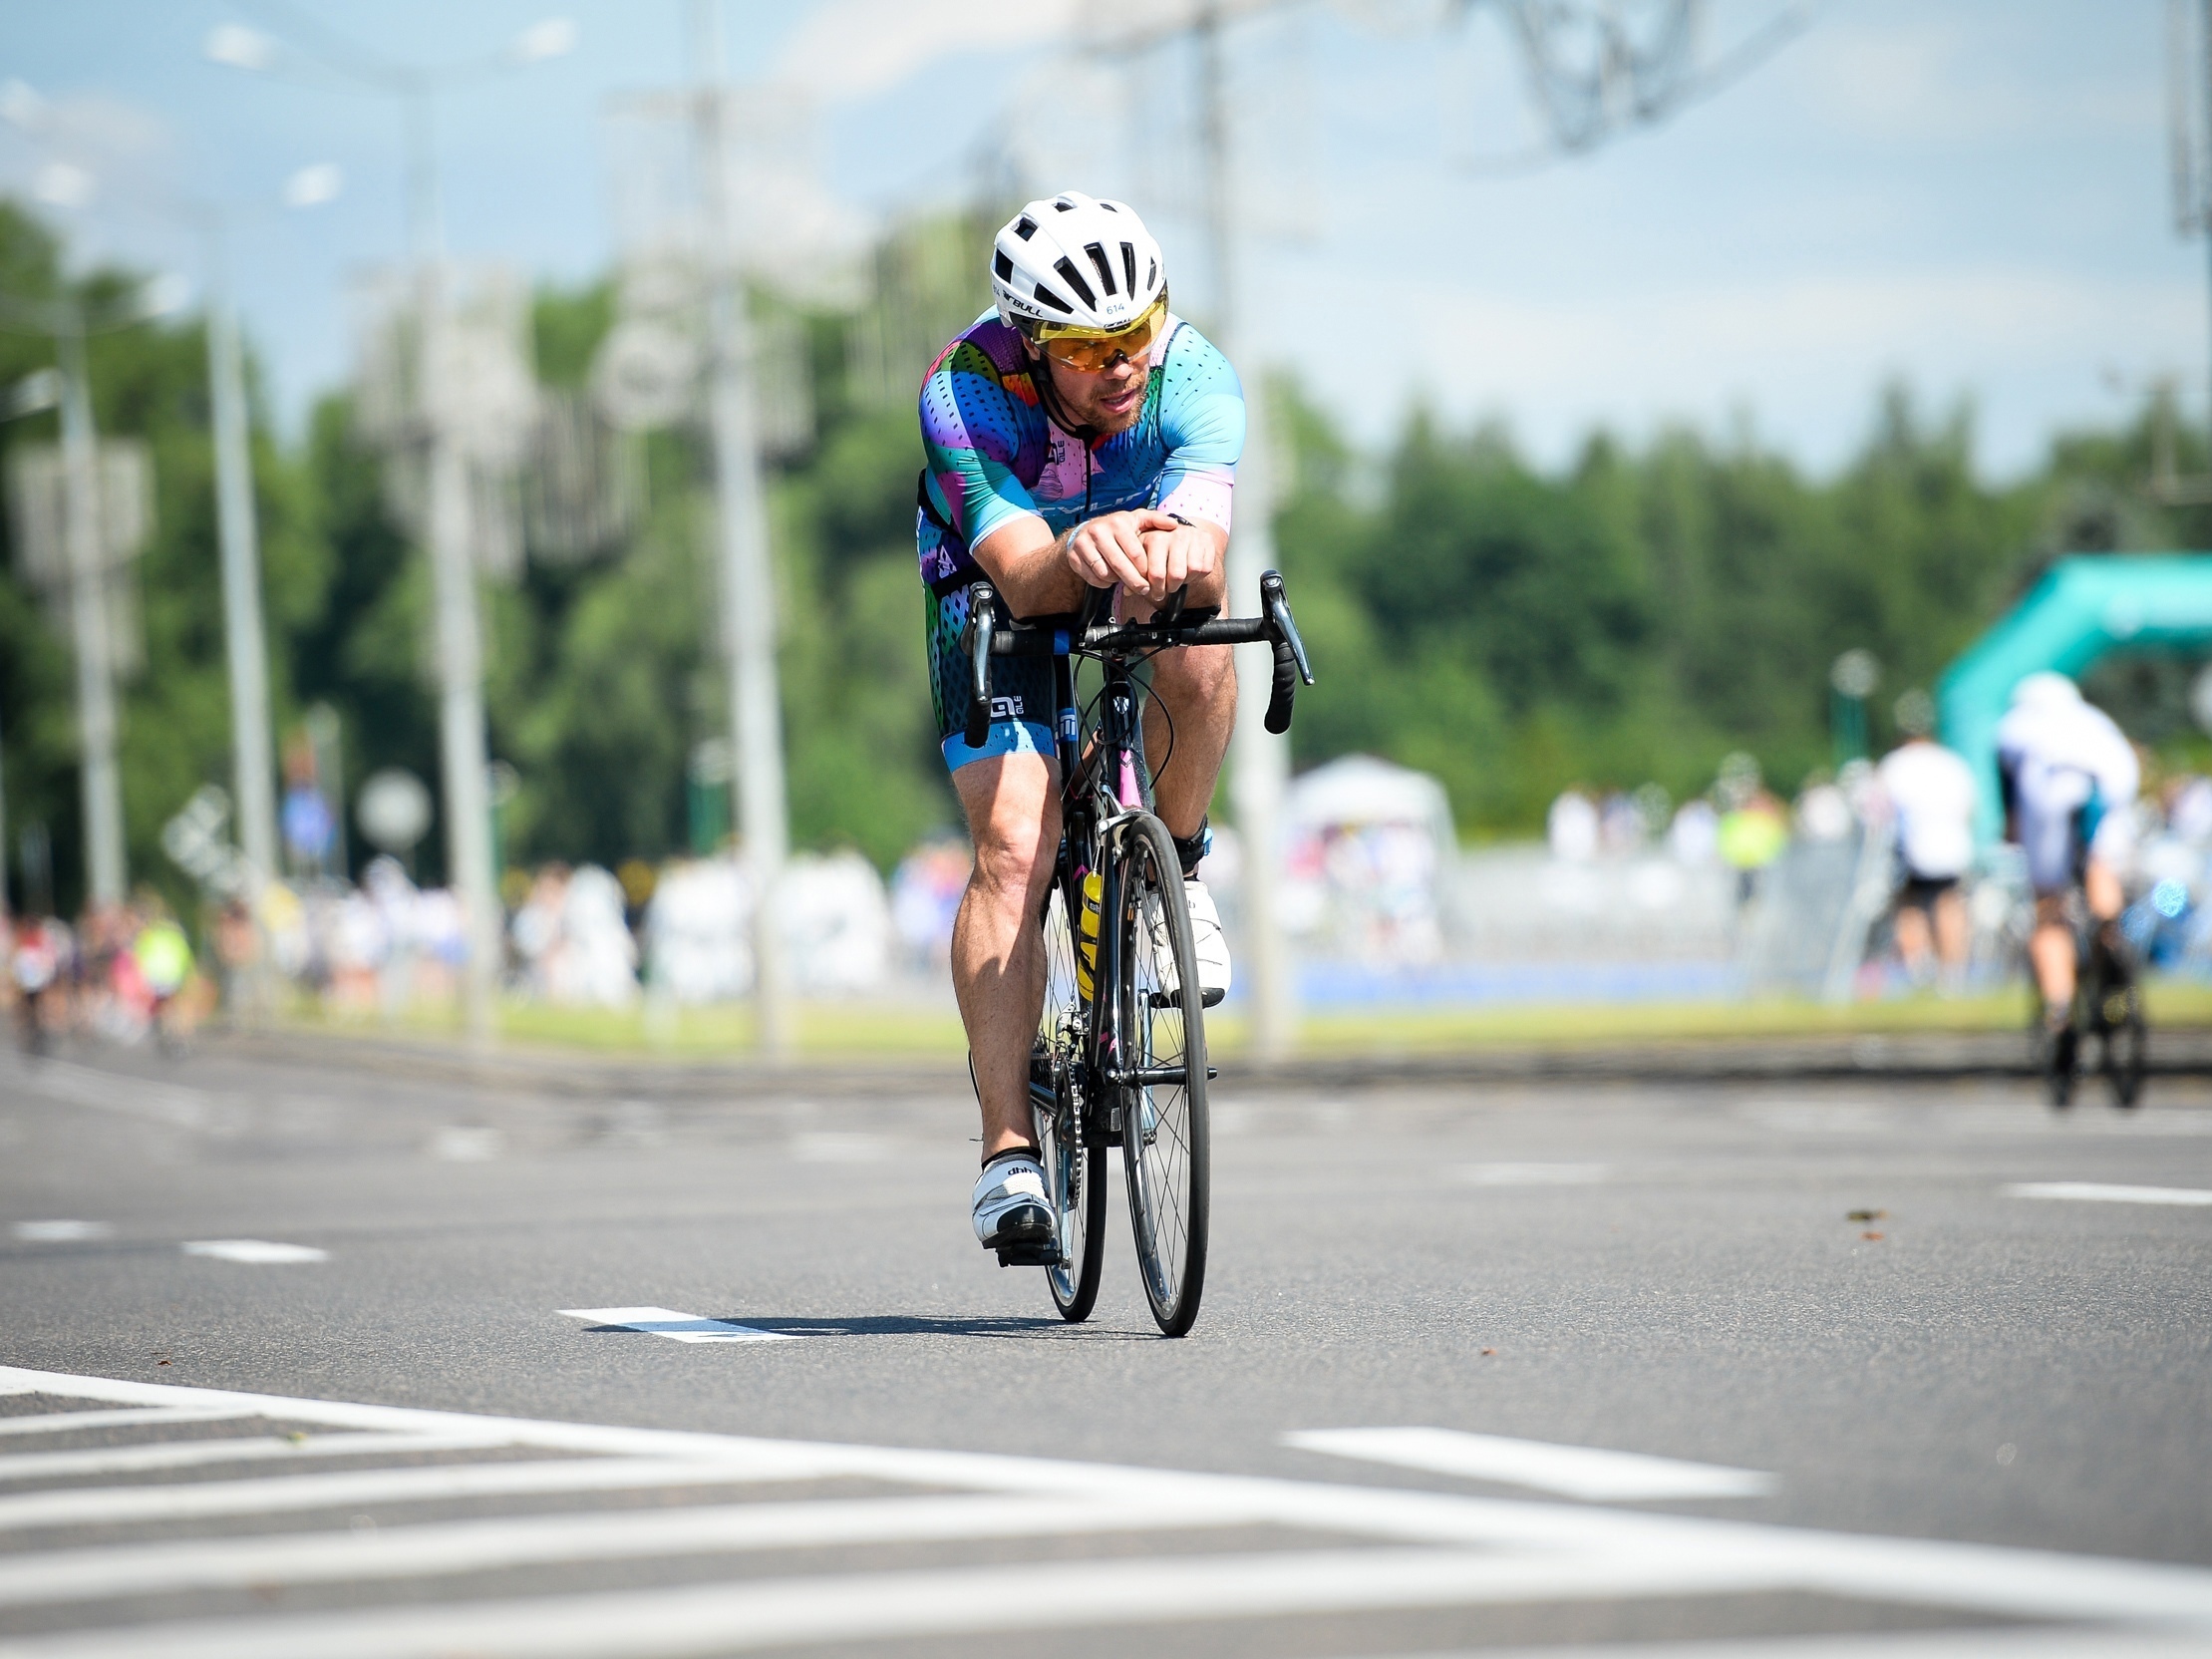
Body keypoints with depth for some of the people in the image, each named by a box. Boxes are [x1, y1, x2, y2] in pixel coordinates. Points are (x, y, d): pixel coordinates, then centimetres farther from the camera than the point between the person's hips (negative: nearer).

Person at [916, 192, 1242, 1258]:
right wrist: (1079, 559, -65)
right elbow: (1022, 576, -42)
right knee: (1014, 848, -21)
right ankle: (1009, 1149, -20)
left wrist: (1176, 553, -68)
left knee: (1200, 656, -35)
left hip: (1152, 602, 2)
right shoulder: (966, 394, -32)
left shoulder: (1193, 376, -28)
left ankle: (1175, 869, -7)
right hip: (1000, 600, -2)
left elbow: (1206, 536, -44)